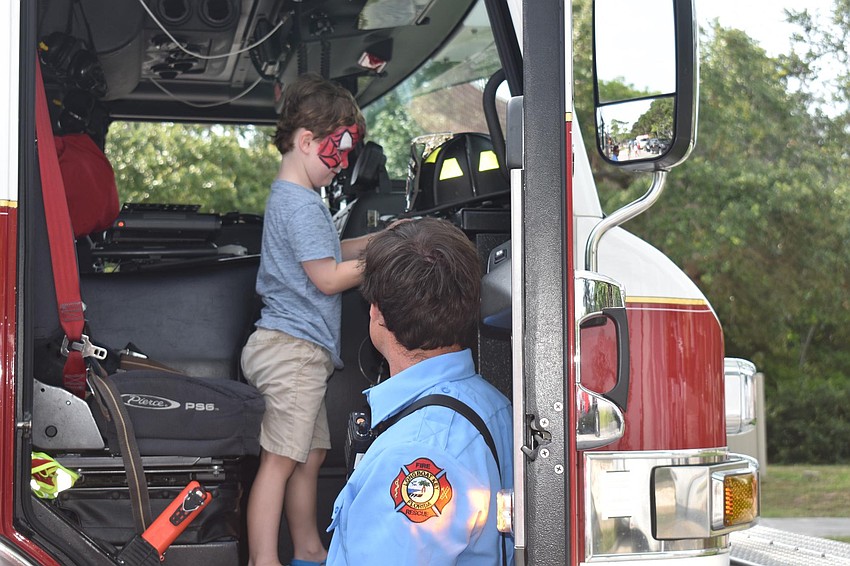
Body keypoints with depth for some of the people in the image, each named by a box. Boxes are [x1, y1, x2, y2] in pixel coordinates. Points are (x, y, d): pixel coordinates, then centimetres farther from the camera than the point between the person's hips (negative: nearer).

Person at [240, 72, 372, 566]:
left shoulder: (294, 197, 18)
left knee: (312, 454, 17)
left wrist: (377, 240, 15)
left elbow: (326, 253, 24)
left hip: (304, 351, 11)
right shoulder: (299, 204, -15)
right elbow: (328, 278, -16)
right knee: (280, 459, -9)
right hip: (294, 347, -11)